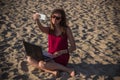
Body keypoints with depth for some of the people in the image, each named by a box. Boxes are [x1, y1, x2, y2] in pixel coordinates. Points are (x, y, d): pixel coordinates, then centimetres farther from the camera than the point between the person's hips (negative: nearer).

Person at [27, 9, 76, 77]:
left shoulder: (66, 29, -11)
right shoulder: (49, 29, -1)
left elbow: (73, 47, -9)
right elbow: (42, 28, -26)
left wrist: (61, 52, -24)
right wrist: (37, 20, -48)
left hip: (62, 58, -5)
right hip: (51, 57, 5)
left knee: (42, 64, -29)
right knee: (30, 59, -9)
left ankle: (67, 69, -15)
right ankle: (52, 71, -18)